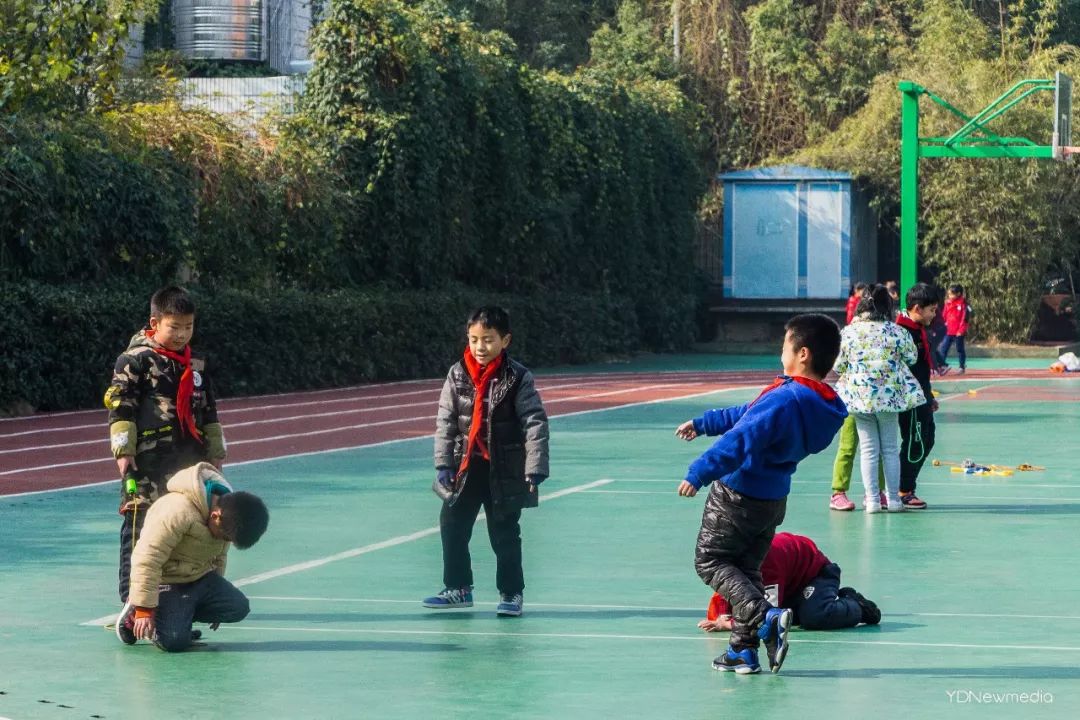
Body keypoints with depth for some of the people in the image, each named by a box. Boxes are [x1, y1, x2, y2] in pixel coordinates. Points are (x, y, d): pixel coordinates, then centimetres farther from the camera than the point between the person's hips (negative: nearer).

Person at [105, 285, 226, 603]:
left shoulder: (196, 365, 16)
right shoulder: (135, 360, -5)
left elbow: (208, 412, 23)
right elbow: (119, 405, -9)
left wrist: (215, 452, 21)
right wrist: (123, 449, -15)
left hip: (189, 459, 7)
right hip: (147, 461, -7)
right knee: (139, 528, -7)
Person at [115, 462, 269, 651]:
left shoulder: (227, 518, -2)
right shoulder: (178, 511, -30)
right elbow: (146, 561, -30)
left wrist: (216, 598, 25)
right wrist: (144, 610, -28)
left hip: (200, 579, 8)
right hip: (168, 582, -8)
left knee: (238, 607, -14)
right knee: (175, 640, -25)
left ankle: (181, 615, 4)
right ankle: (135, 614, 5)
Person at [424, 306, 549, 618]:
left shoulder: (518, 378, -11)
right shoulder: (458, 375, 0)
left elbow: (535, 424, -12)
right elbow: (445, 421, 3)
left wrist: (535, 471, -17)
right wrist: (443, 464, -3)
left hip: (505, 469, -4)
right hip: (465, 466, 4)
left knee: (504, 533, 2)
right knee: (452, 526, 8)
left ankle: (511, 592, 16)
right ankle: (458, 588, 22)